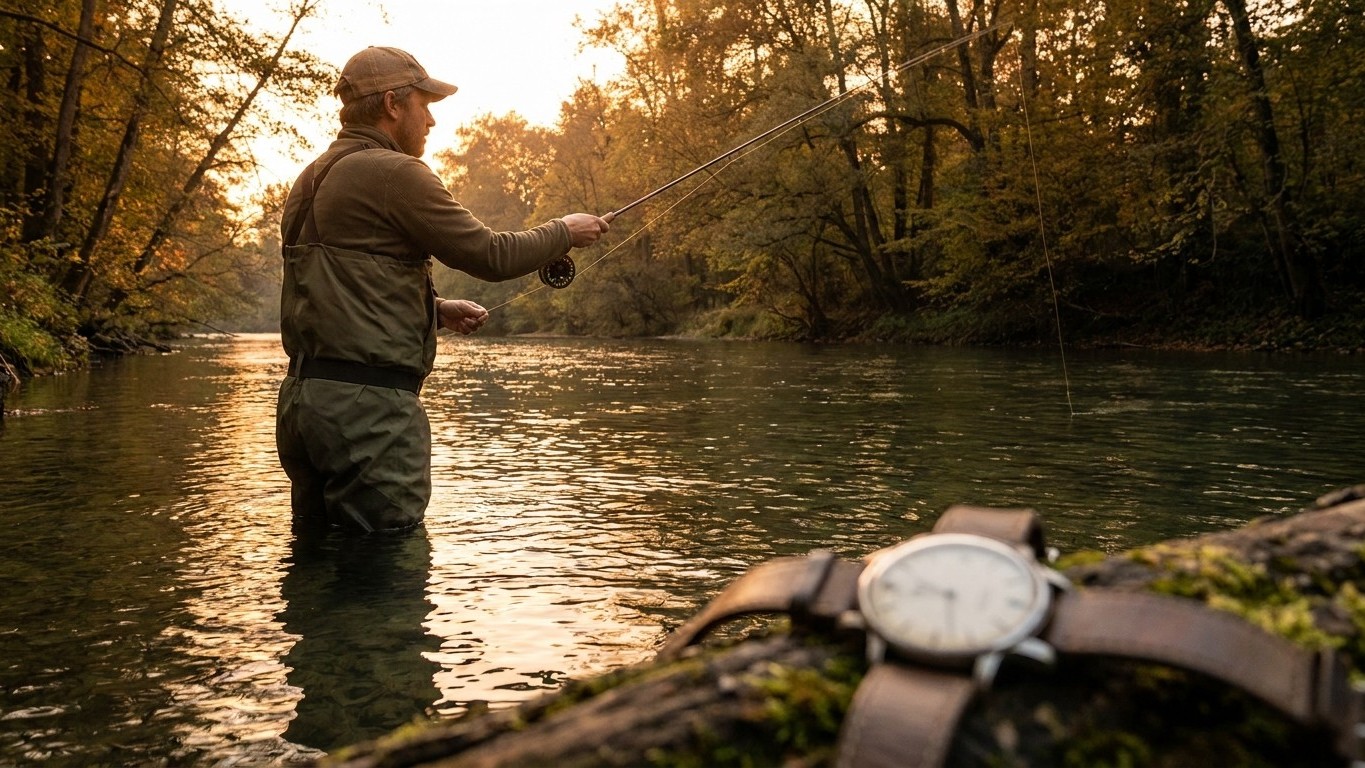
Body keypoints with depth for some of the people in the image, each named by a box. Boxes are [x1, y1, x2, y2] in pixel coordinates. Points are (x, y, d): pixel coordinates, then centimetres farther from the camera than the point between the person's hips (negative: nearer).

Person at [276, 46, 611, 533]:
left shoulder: (310, 181, 18)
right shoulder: (393, 173, -10)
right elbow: (490, 256, -9)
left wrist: (436, 308, 24)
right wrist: (565, 232, 8)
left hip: (304, 397, 10)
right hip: (369, 403, -9)